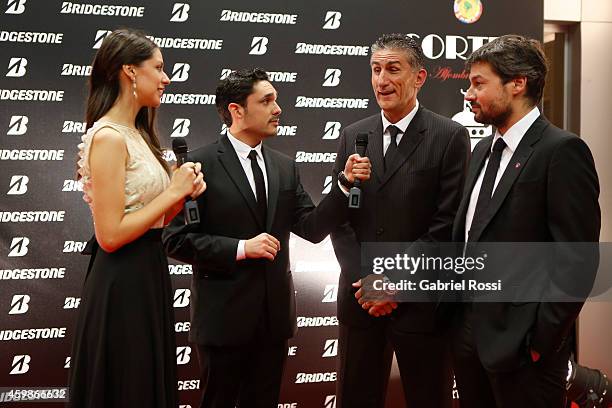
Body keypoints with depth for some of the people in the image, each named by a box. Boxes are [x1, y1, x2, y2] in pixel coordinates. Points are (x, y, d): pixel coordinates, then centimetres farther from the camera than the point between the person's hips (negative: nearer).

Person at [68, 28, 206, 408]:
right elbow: (110, 235, -21)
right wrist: (173, 193, -15)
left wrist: (184, 192, -2)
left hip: (148, 276, 9)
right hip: (122, 285, -9)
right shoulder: (108, 137, -16)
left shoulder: (136, 134, 12)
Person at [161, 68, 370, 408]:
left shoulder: (285, 167, 8)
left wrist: (345, 184, -9)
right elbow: (176, 239, -13)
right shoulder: (201, 164, -9)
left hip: (275, 315, 6)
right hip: (225, 316, -5)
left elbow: (312, 229, 3)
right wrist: (241, 248, -19)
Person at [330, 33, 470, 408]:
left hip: (421, 302, -3)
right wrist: (362, 280, -6)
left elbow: (447, 223, -9)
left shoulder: (450, 137, -4)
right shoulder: (353, 135, 9)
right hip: (360, 298, 4)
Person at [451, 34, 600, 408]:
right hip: (470, 335, 8)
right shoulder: (484, 150, 14)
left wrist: (540, 342, -17)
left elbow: (577, 260, -17)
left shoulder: (562, 151, -12)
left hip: (520, 345, -7)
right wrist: (457, 316, 9)